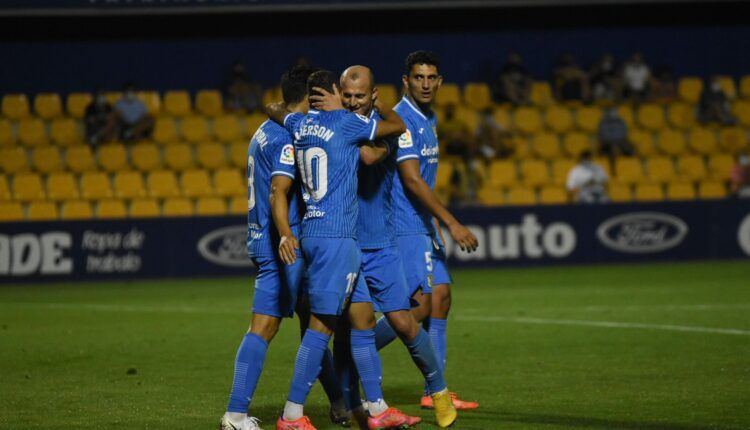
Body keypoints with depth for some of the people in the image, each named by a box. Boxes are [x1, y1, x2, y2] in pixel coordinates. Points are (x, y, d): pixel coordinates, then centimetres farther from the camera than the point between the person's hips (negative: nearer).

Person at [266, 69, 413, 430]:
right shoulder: (346, 122, -8)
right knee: (322, 325, -9)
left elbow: (272, 108, 34)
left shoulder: (300, 125, 12)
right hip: (335, 237, -8)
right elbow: (397, 126, 4)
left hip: (312, 232, 8)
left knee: (362, 320, 12)